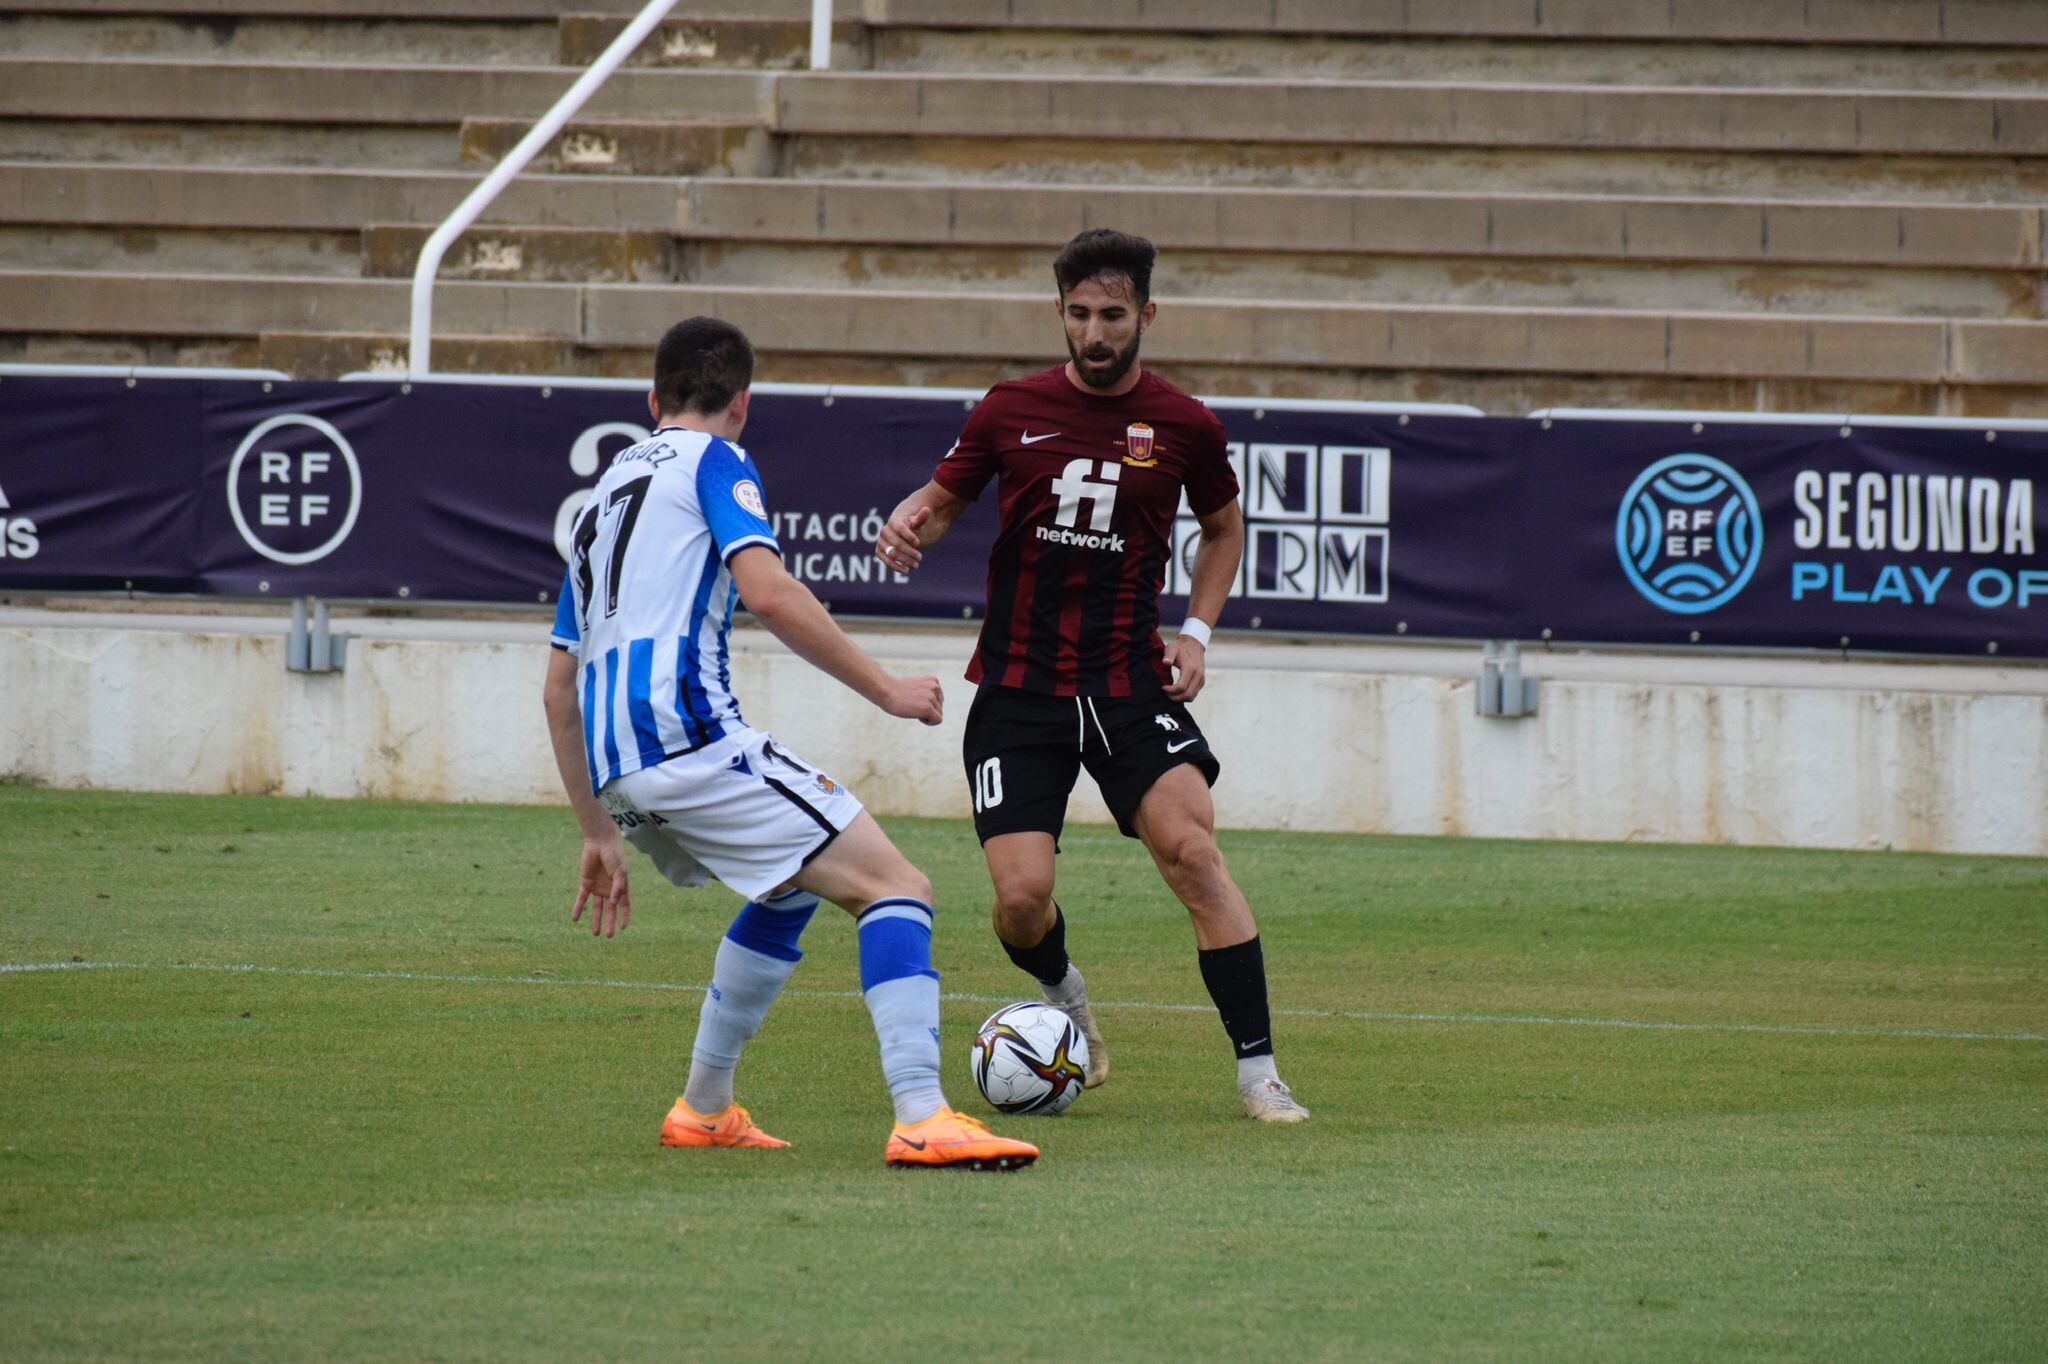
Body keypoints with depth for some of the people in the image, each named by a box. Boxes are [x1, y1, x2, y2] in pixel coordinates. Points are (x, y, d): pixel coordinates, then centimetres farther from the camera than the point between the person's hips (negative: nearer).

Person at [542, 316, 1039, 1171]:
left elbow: (560, 687, 29)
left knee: (795, 888, 30)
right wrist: (885, 689, -5)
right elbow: (768, 592, -12)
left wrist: (599, 833, 32)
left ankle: (704, 1109, 29)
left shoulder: (607, 492, 29)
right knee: (895, 887, -9)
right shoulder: (712, 461, 6)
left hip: (617, 764, 8)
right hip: (689, 734, -8)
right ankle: (921, 1119, -26)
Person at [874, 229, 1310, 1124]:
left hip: (1130, 682, 0)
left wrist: (1196, 631, 6)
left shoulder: (1184, 426, 1)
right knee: (1021, 900, -11)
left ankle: (1257, 1072, -14)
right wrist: (909, 524, -11)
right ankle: (1064, 998, 27)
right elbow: (943, 500, 13)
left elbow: (1222, 526, 19)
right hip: (1018, 687, 0)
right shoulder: (1012, 411, 1)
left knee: (1191, 849, -20)